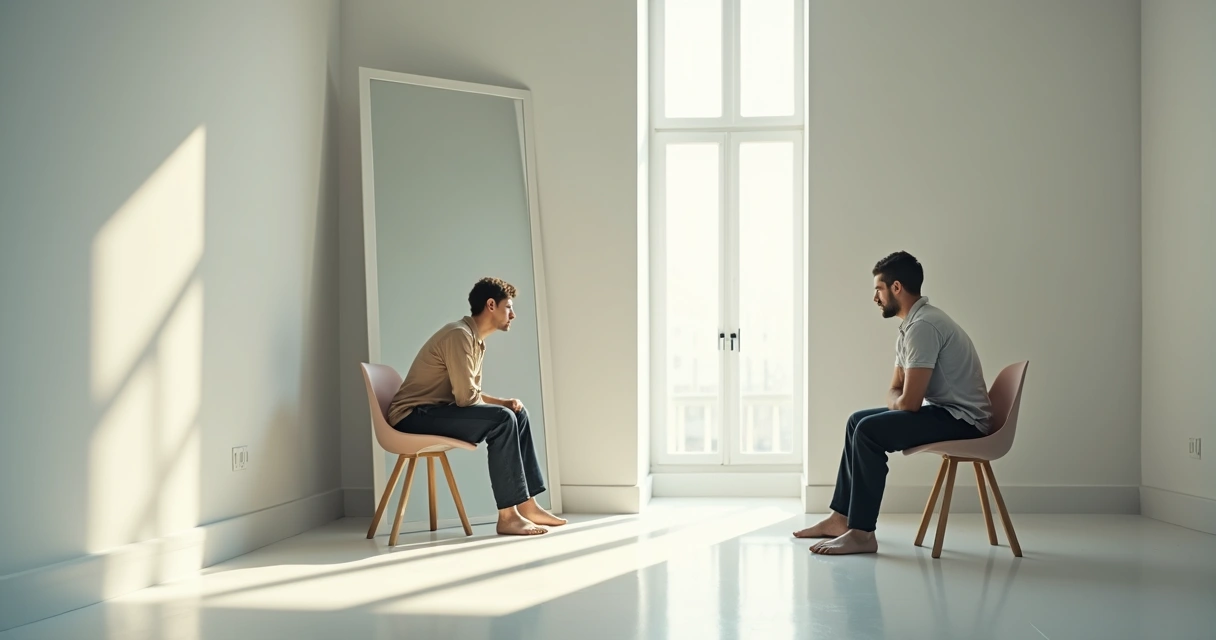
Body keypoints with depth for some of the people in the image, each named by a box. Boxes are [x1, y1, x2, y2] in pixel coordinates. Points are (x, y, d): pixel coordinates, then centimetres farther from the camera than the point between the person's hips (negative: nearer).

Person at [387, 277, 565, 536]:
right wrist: (500, 407, -3)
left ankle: (527, 505, 2)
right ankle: (507, 516, -22)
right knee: (502, 420, -25)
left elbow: (473, 394, 15)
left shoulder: (476, 340, 13)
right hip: (413, 417, -10)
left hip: (437, 411, 10)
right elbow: (467, 398, -22)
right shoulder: (459, 335, -19)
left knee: (517, 414, 4)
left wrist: (504, 402, -2)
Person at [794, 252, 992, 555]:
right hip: (946, 411, 11)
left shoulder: (922, 326, -22)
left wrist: (898, 404, -2)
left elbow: (910, 401, -25)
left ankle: (861, 533, -19)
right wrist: (898, 402, -5)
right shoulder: (911, 325, 13)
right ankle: (842, 518, 13)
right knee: (858, 421, 12)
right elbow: (896, 391, 18)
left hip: (962, 419, -11)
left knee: (870, 431, -23)